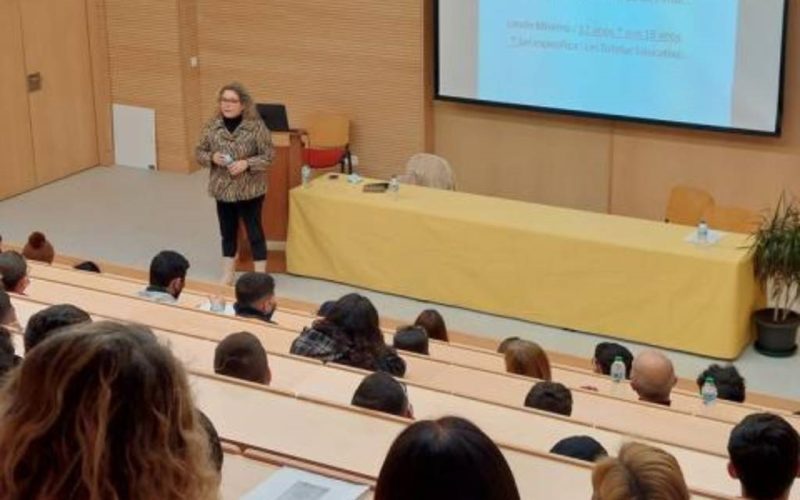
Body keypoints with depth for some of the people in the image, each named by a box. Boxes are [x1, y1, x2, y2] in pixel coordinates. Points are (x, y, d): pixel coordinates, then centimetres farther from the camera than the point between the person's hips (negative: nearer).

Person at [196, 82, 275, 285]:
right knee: (227, 232, 15)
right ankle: (227, 275, 27)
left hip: (249, 190, -4)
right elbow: (199, 152, 6)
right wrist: (212, 157, -14)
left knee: (254, 232, 4)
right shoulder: (212, 126, -1)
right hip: (222, 190, 4)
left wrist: (246, 164, -23)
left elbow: (268, 155, -10)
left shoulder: (256, 126, -12)